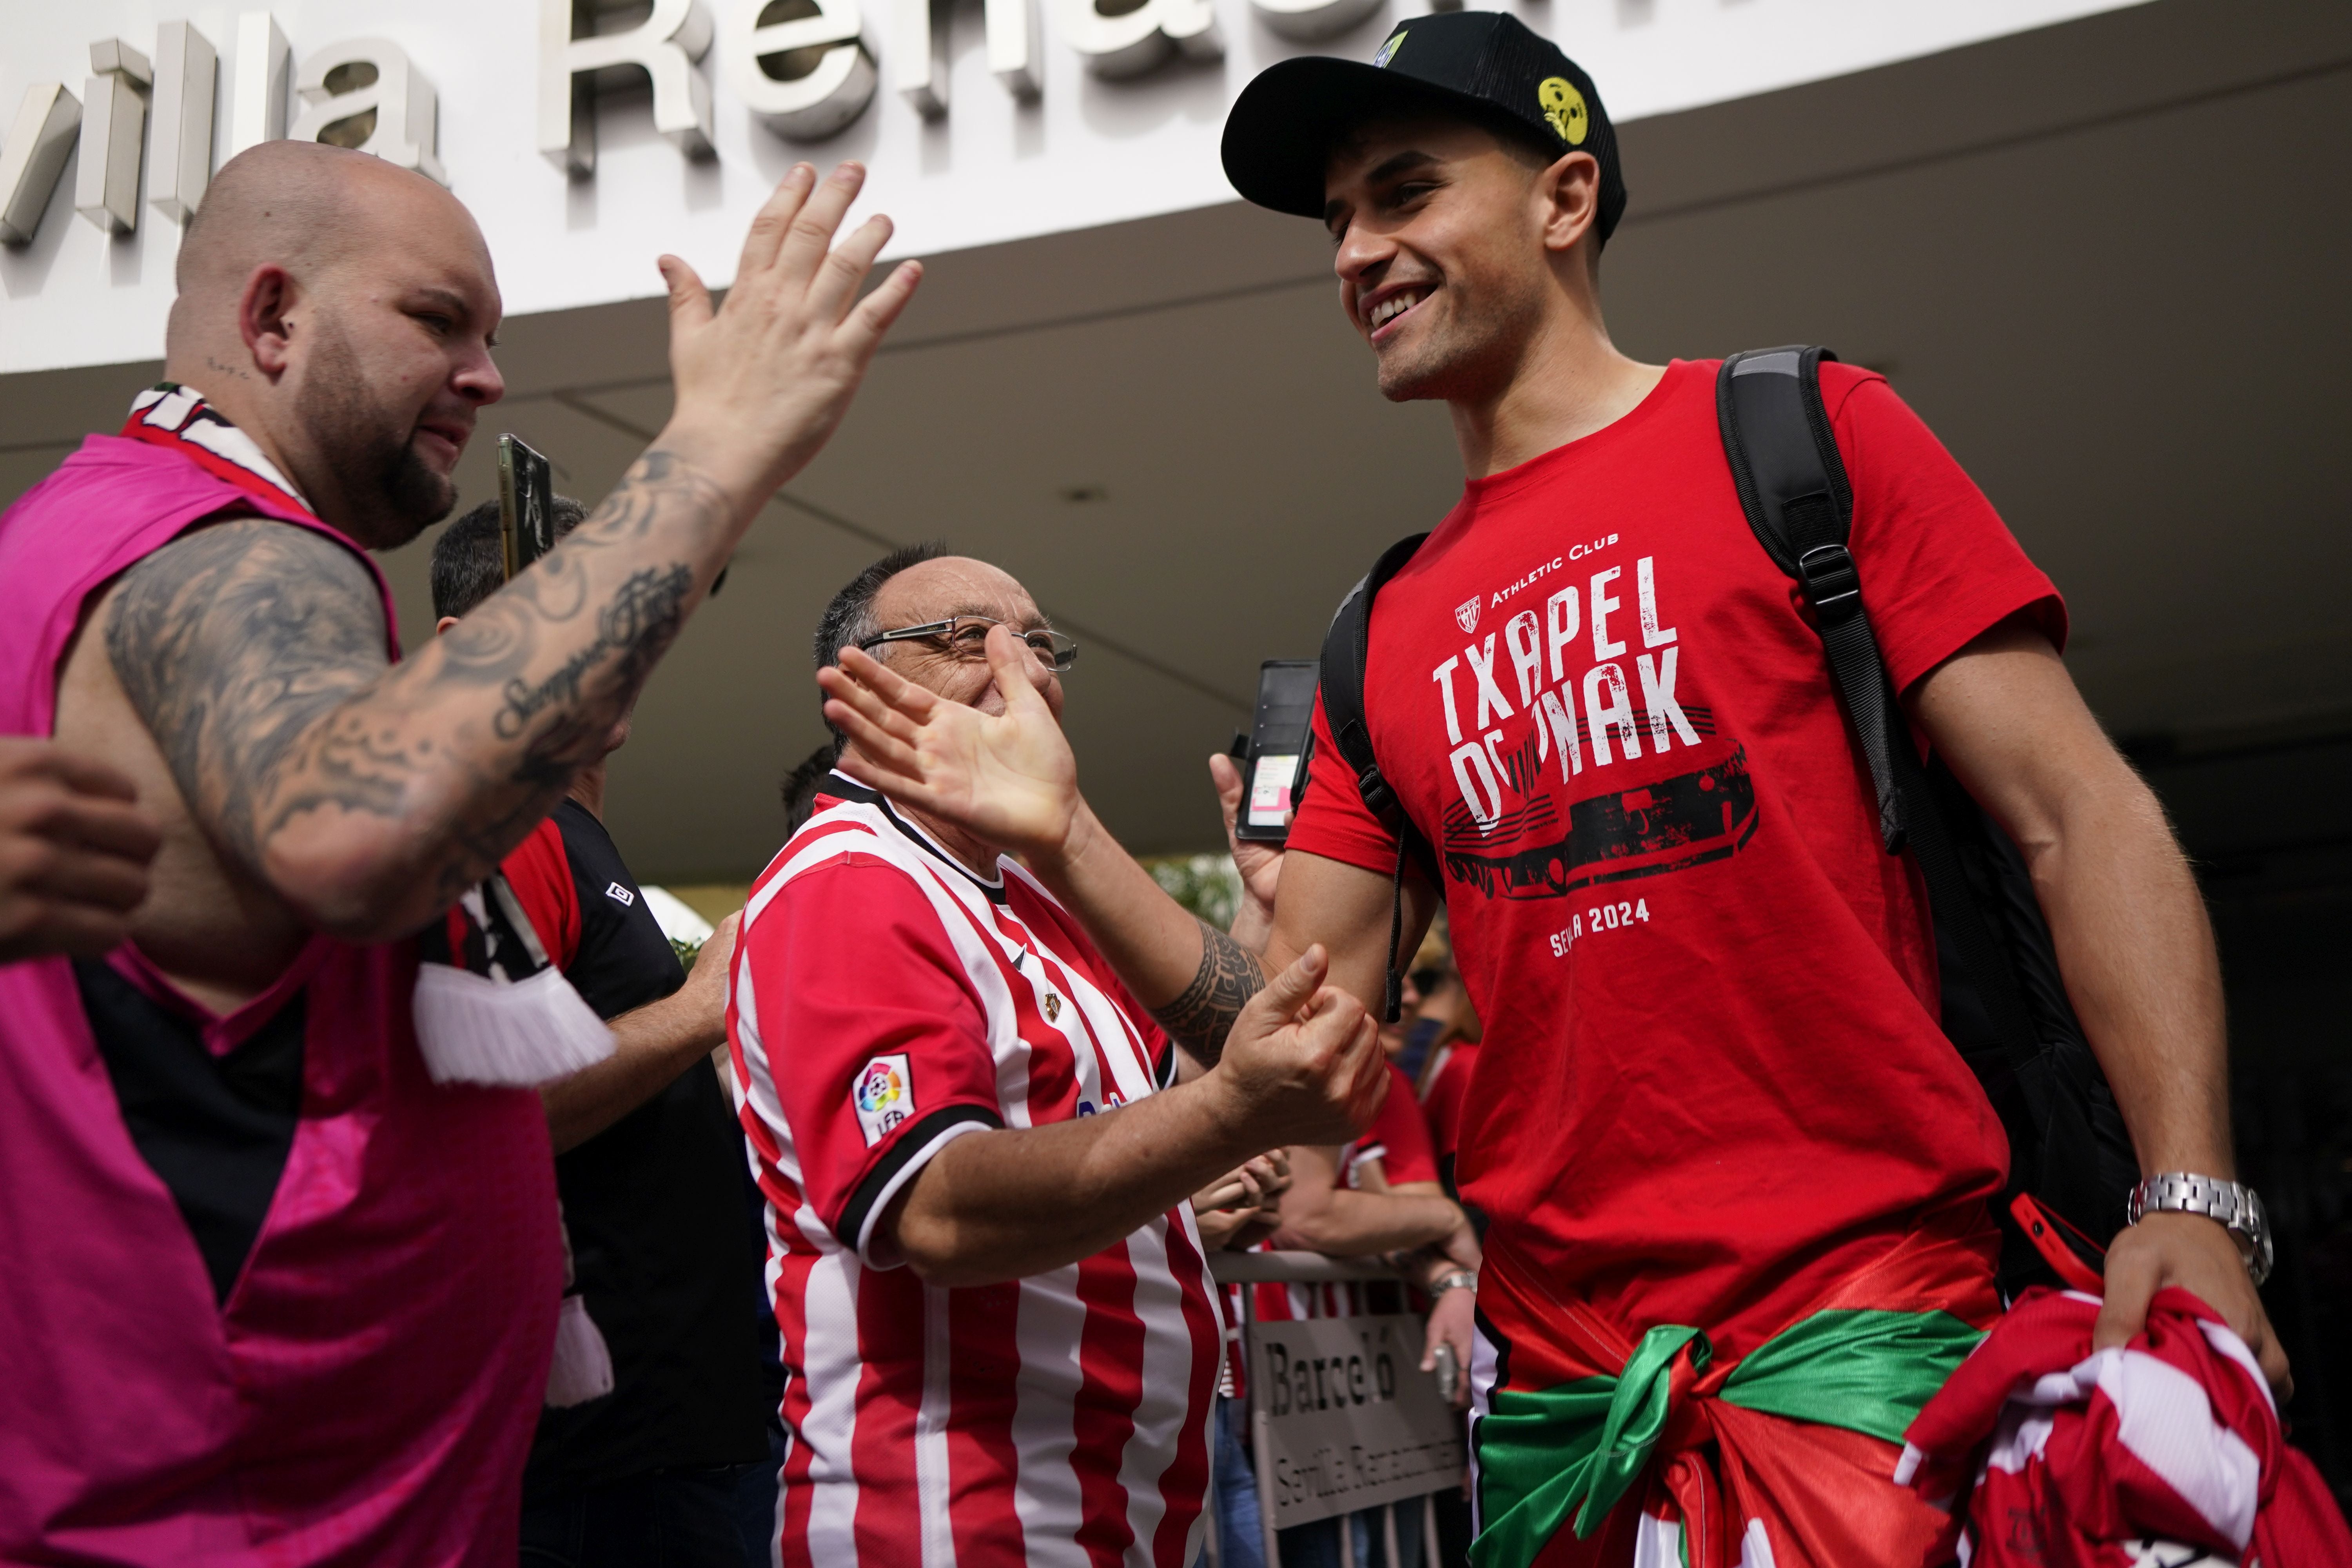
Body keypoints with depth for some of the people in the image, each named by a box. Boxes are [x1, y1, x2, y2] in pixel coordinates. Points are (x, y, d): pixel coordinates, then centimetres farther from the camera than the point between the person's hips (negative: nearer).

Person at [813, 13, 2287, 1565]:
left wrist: (2194, 1195, -16)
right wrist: (1068, 842, -6)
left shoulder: (1801, 435, 1)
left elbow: (2079, 814, -5)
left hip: (1862, 1321, -4)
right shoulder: (1386, 640, 12)